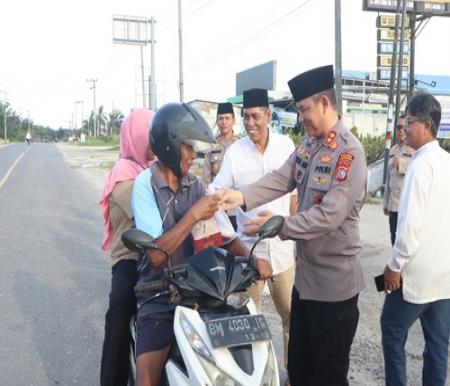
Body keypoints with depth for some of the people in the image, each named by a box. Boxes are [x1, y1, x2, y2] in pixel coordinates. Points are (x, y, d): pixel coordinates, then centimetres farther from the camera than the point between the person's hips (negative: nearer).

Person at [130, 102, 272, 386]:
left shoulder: (195, 184, 6)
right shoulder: (145, 184, -10)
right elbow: (155, 254, -19)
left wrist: (251, 258, -16)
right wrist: (194, 215, -21)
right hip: (158, 300, -4)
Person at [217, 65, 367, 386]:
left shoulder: (349, 152, -19)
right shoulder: (308, 145, 9)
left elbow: (330, 215, -26)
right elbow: (281, 179, -1)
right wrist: (243, 196, -16)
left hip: (334, 282, -8)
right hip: (305, 274, 8)